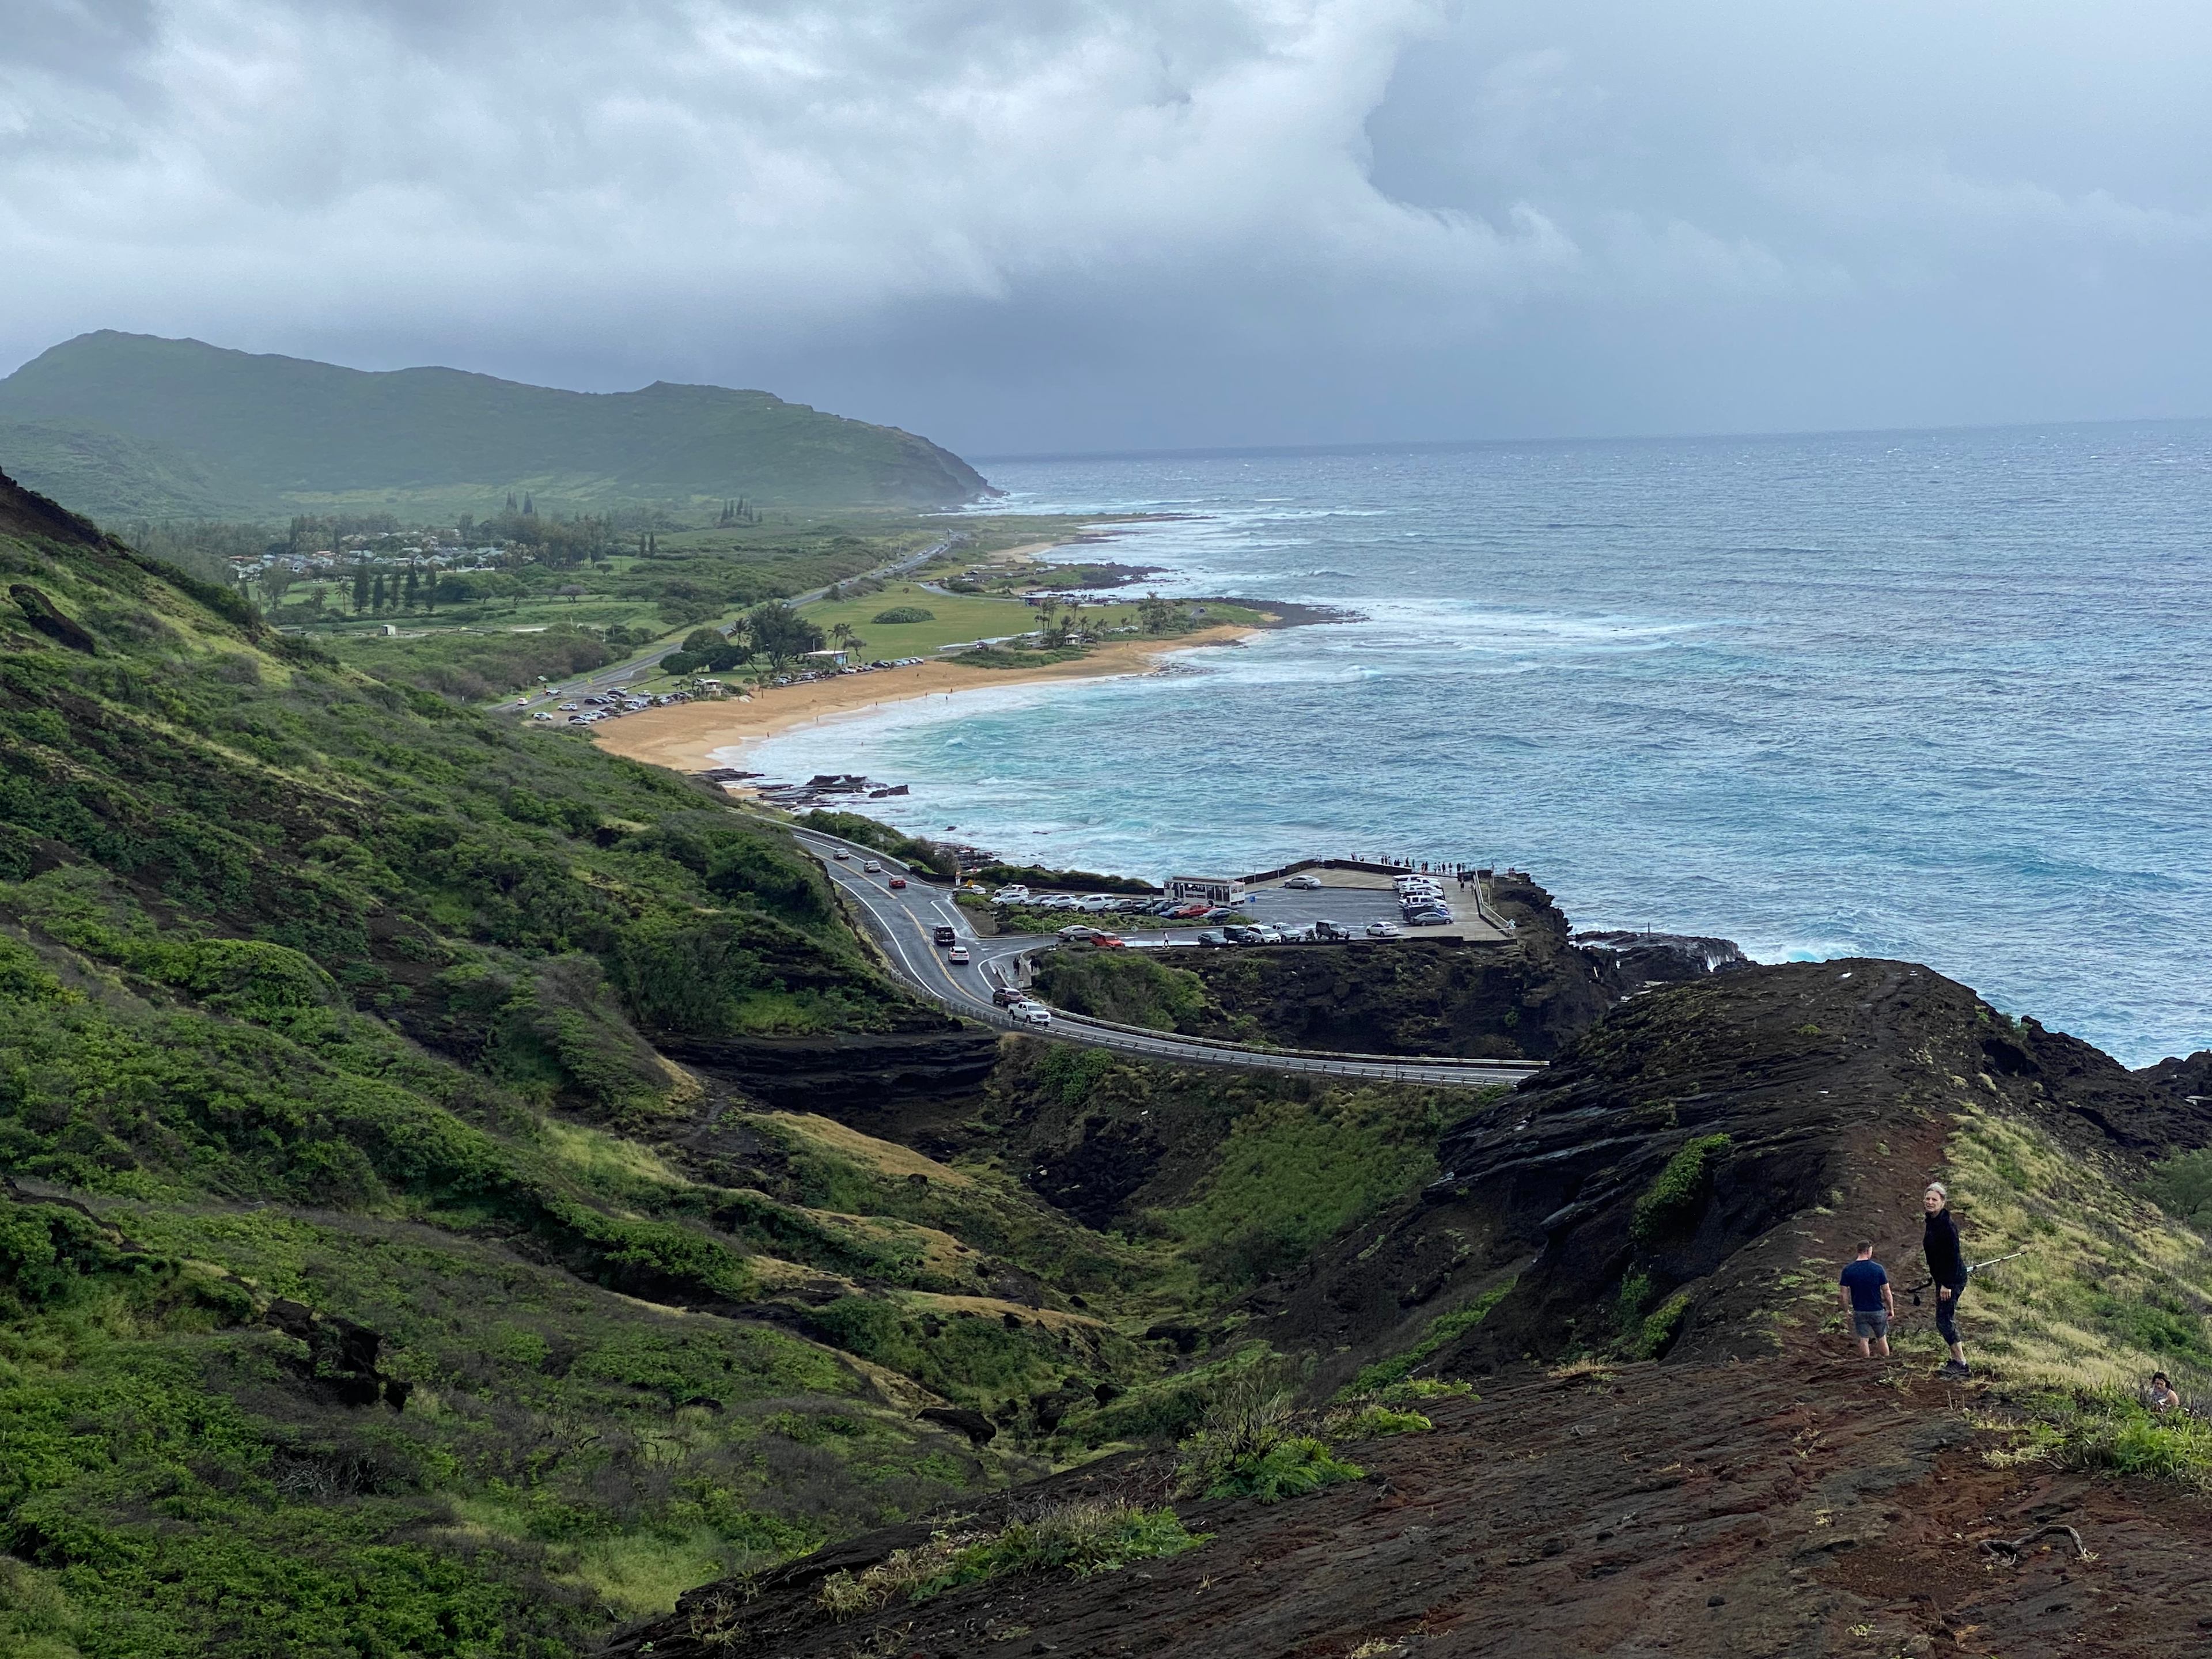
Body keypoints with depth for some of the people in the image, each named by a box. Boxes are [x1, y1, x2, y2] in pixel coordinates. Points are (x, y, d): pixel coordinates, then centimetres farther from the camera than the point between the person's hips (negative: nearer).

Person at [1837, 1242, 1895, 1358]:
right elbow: (1887, 1292, -6)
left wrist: (1847, 1310, 6)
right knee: (1882, 1338, 14)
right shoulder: (1878, 1268, -12)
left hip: (1859, 1312, 1)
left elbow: (1844, 1294, -7)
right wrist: (1891, 1309, 6)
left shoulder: (1848, 1270, -8)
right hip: (1877, 1310, -1)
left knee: (1863, 1340, 9)